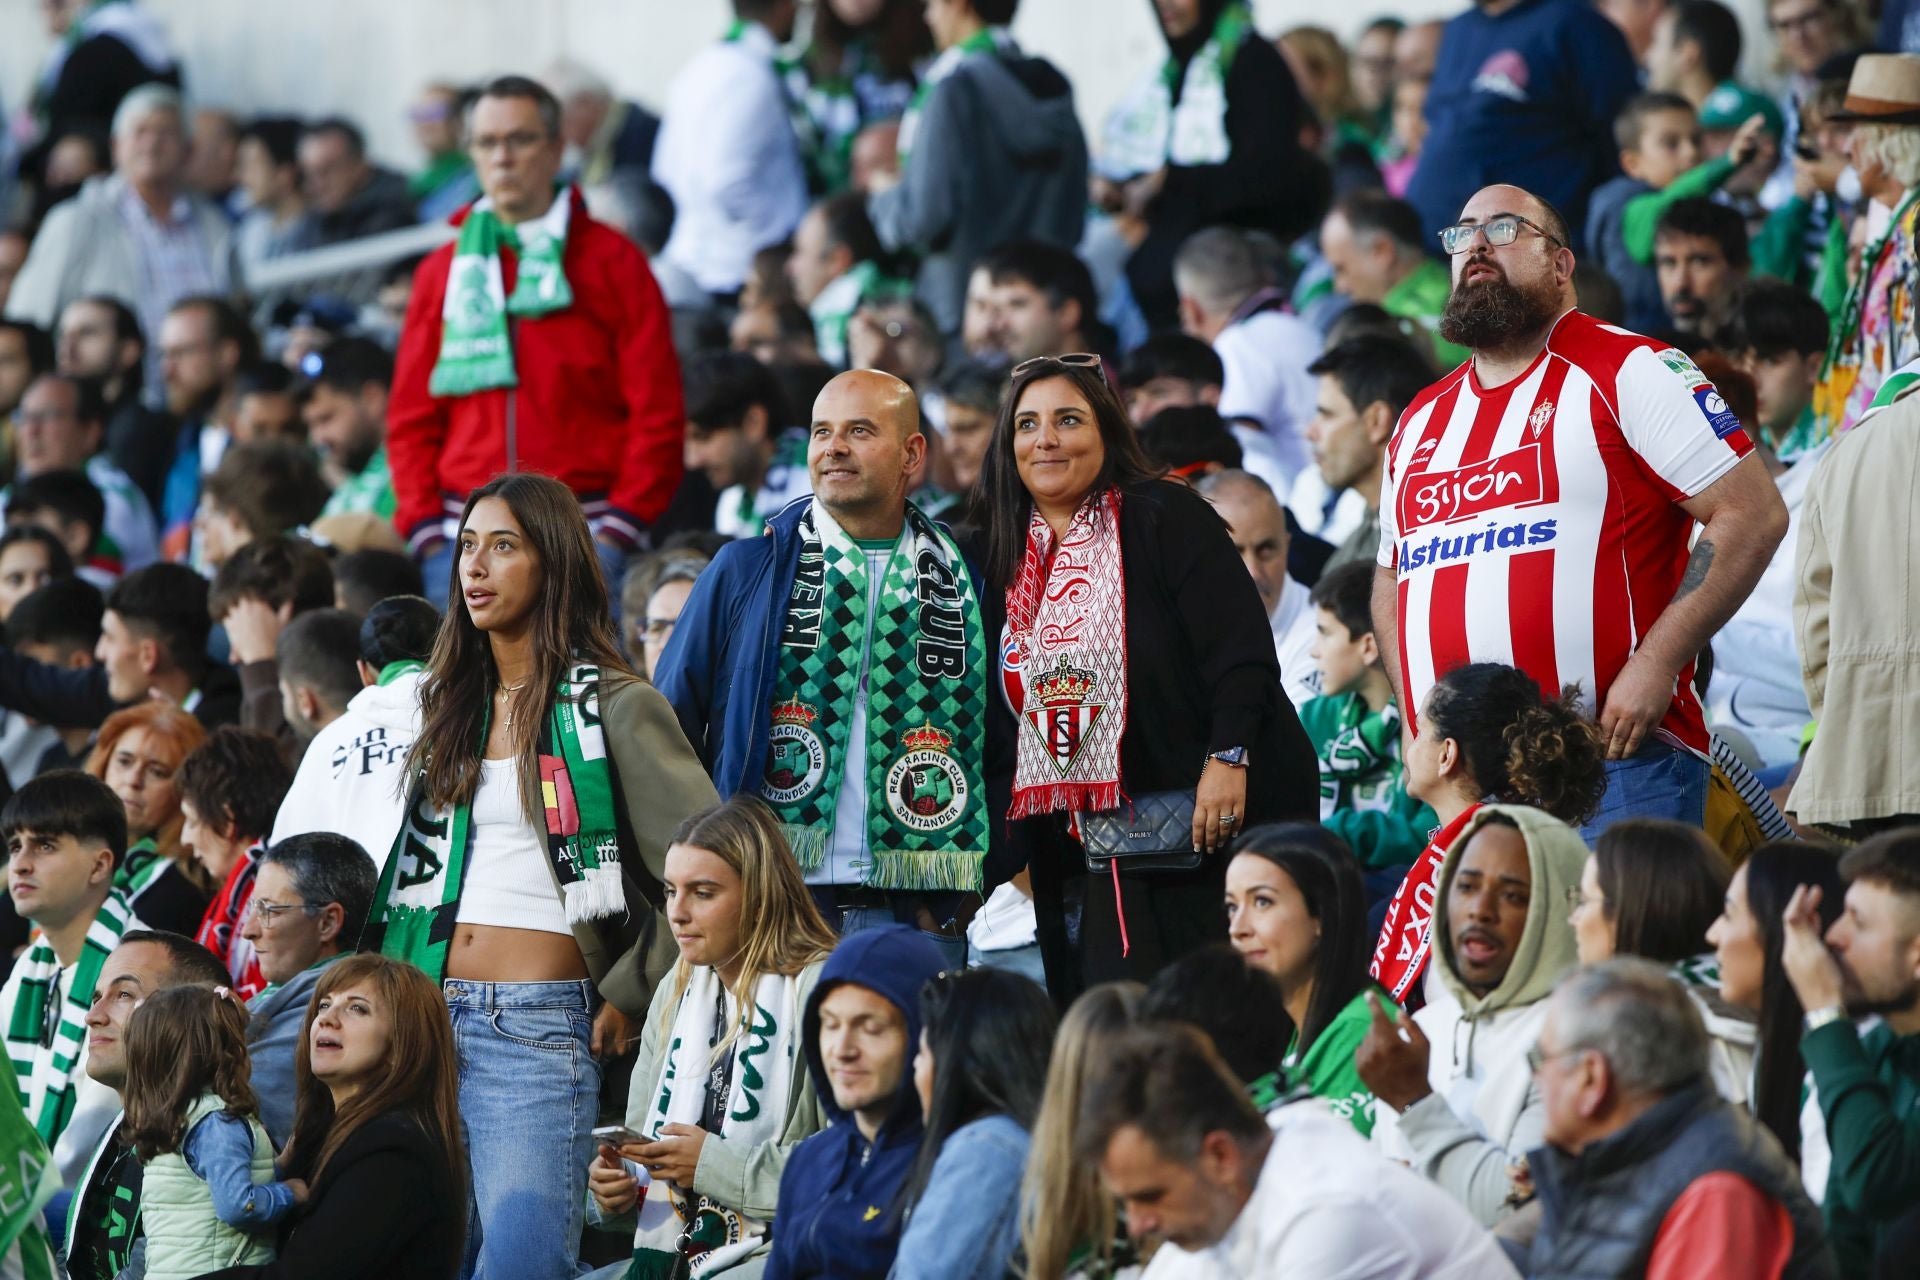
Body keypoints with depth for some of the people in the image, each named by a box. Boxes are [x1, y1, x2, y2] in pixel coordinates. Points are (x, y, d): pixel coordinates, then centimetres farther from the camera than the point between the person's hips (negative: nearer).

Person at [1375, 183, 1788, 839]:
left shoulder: (1628, 372, -1)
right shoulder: (1420, 420, 19)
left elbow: (1753, 515, -7)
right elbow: (1391, 576, 30)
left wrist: (1655, 663, -14)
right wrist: (1416, 709, 11)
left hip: (1616, 762, -6)